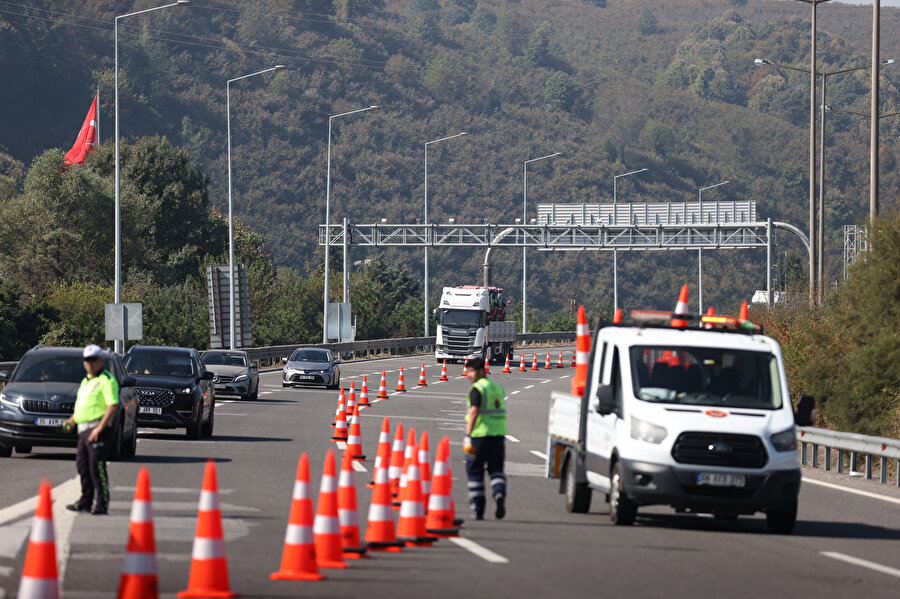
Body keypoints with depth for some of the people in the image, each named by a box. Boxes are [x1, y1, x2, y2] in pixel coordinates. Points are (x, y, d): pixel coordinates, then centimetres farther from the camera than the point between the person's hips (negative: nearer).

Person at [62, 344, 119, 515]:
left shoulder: (106, 380, -8)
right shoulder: (86, 381, 21)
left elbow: (113, 406, -17)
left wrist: (100, 427, -23)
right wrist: (72, 420, 15)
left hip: (96, 428, -9)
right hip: (83, 428, 9)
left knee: (97, 466, -11)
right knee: (82, 465, 12)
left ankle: (102, 502, -9)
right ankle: (86, 500, 20)